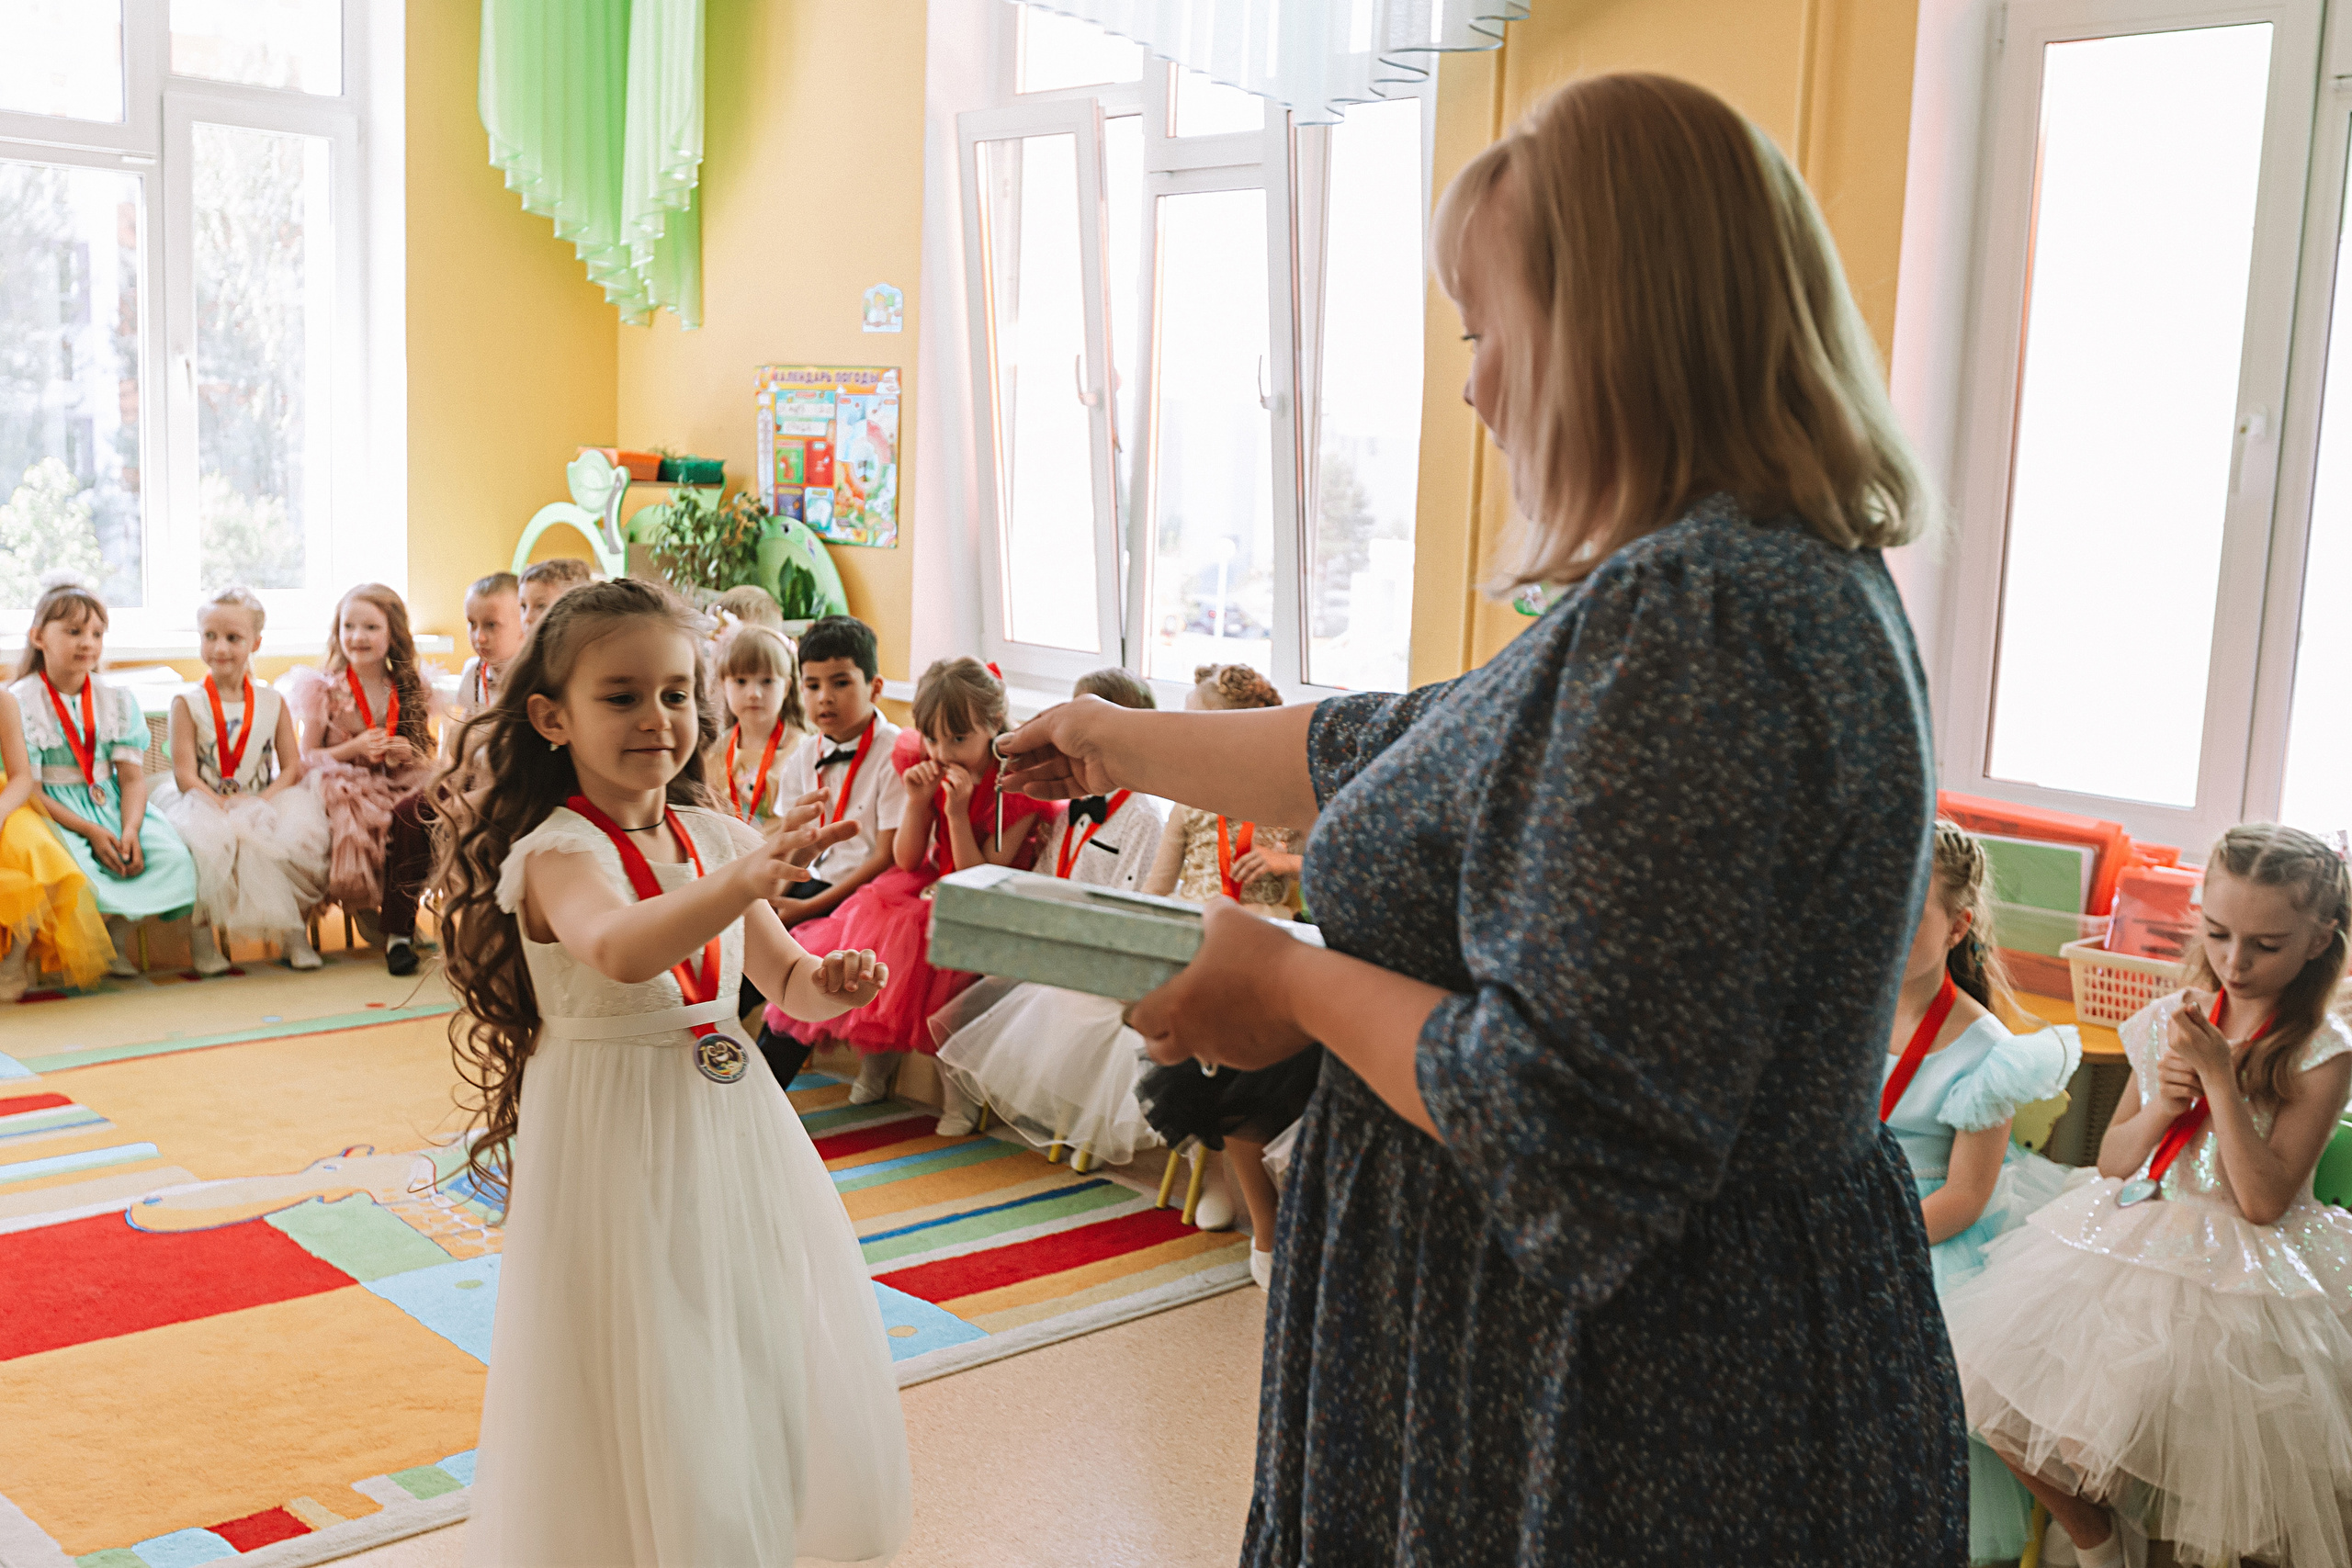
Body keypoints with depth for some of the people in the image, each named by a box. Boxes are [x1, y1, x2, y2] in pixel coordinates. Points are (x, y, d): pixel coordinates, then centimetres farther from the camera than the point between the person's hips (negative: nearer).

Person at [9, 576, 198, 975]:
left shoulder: (119, 701, 7)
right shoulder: (19, 703, -6)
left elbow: (132, 776, 0)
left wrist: (130, 829, -20)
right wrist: (91, 832, -20)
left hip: (112, 806, 4)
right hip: (53, 812, -4)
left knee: (173, 856, -23)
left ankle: (116, 938, -9)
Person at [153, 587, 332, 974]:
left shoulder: (272, 703, 9)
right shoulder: (188, 704, 1)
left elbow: (292, 767, 4)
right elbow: (185, 775, -7)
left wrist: (262, 801, -14)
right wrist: (225, 806, -21)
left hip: (265, 803, 2)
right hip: (204, 804, -2)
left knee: (300, 832, -28)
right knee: (209, 839, -36)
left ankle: (294, 931, -11)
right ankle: (202, 937, -18)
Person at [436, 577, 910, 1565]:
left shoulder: (715, 839, 6)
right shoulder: (558, 853, -16)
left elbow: (783, 978, 11)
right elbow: (620, 950, -38)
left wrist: (828, 985, -11)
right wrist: (745, 880, -52)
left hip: (731, 1127, 7)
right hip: (618, 1145, -7)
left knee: (769, 1363, 16)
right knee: (644, 1398, 0)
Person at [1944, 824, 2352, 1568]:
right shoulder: (2171, 1020, 5)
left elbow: (2264, 1201, -16)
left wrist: (2220, 1075, -20)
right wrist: (2161, 1103, -10)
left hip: (2245, 1272, -5)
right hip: (2140, 1238, 5)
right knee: (2003, 1396, -8)